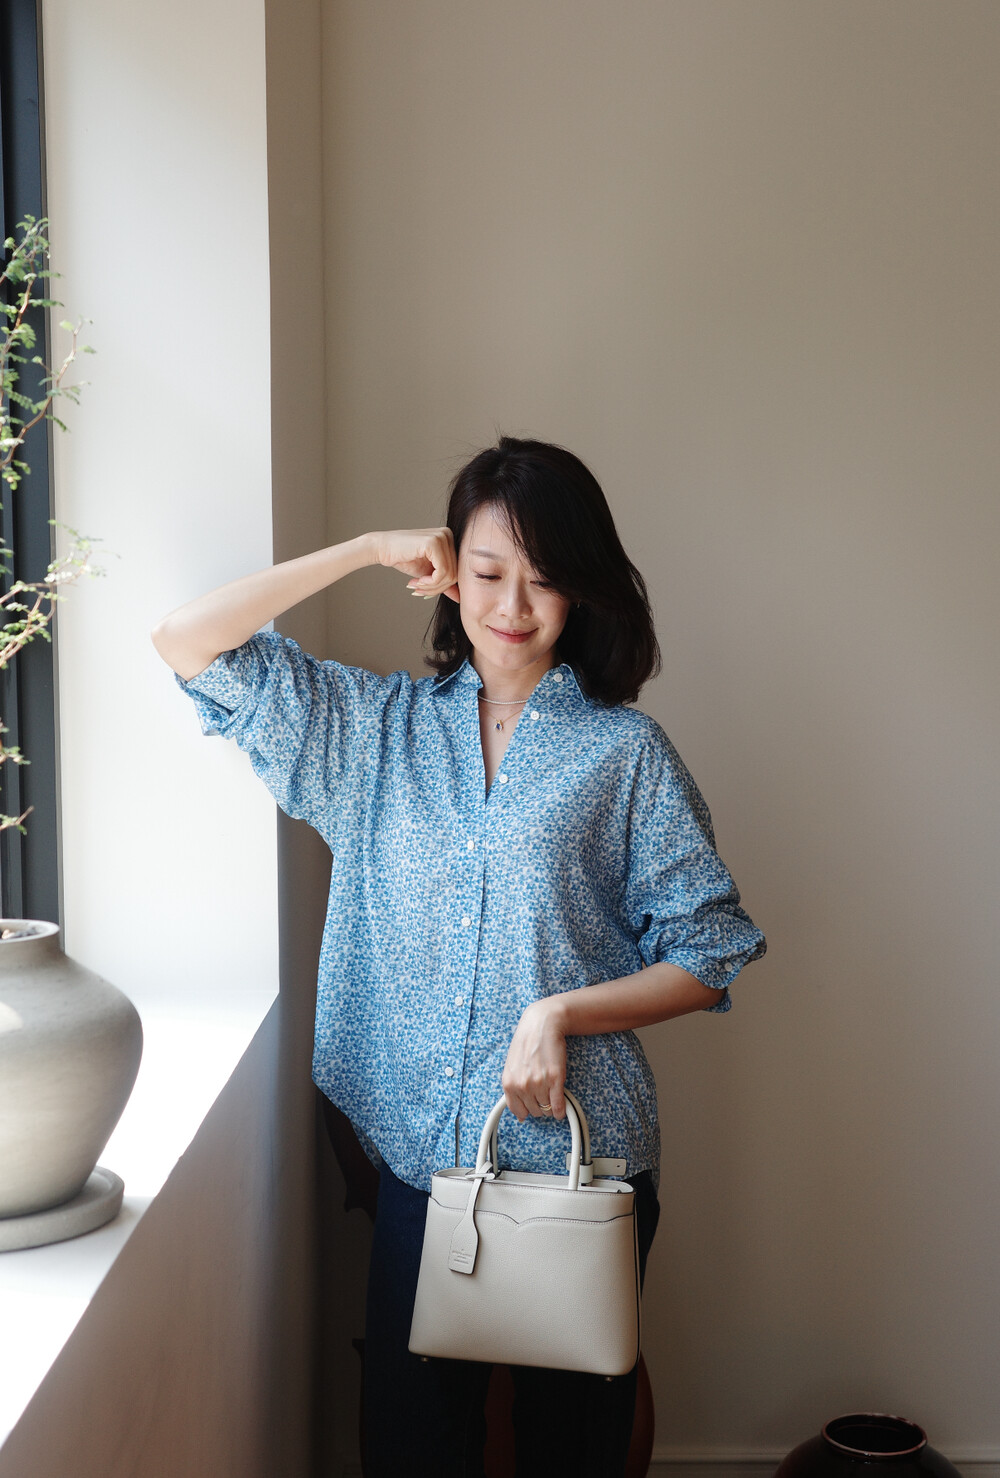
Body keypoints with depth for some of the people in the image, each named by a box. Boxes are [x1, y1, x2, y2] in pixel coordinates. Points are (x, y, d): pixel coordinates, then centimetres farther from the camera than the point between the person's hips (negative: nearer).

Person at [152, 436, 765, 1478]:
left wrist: (562, 1011, -16)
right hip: (418, 1150, 2)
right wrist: (371, 551, -3)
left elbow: (709, 955, -1)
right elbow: (188, 644, 0)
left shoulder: (625, 753, -2)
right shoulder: (378, 727, 5)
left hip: (581, 1153, -1)